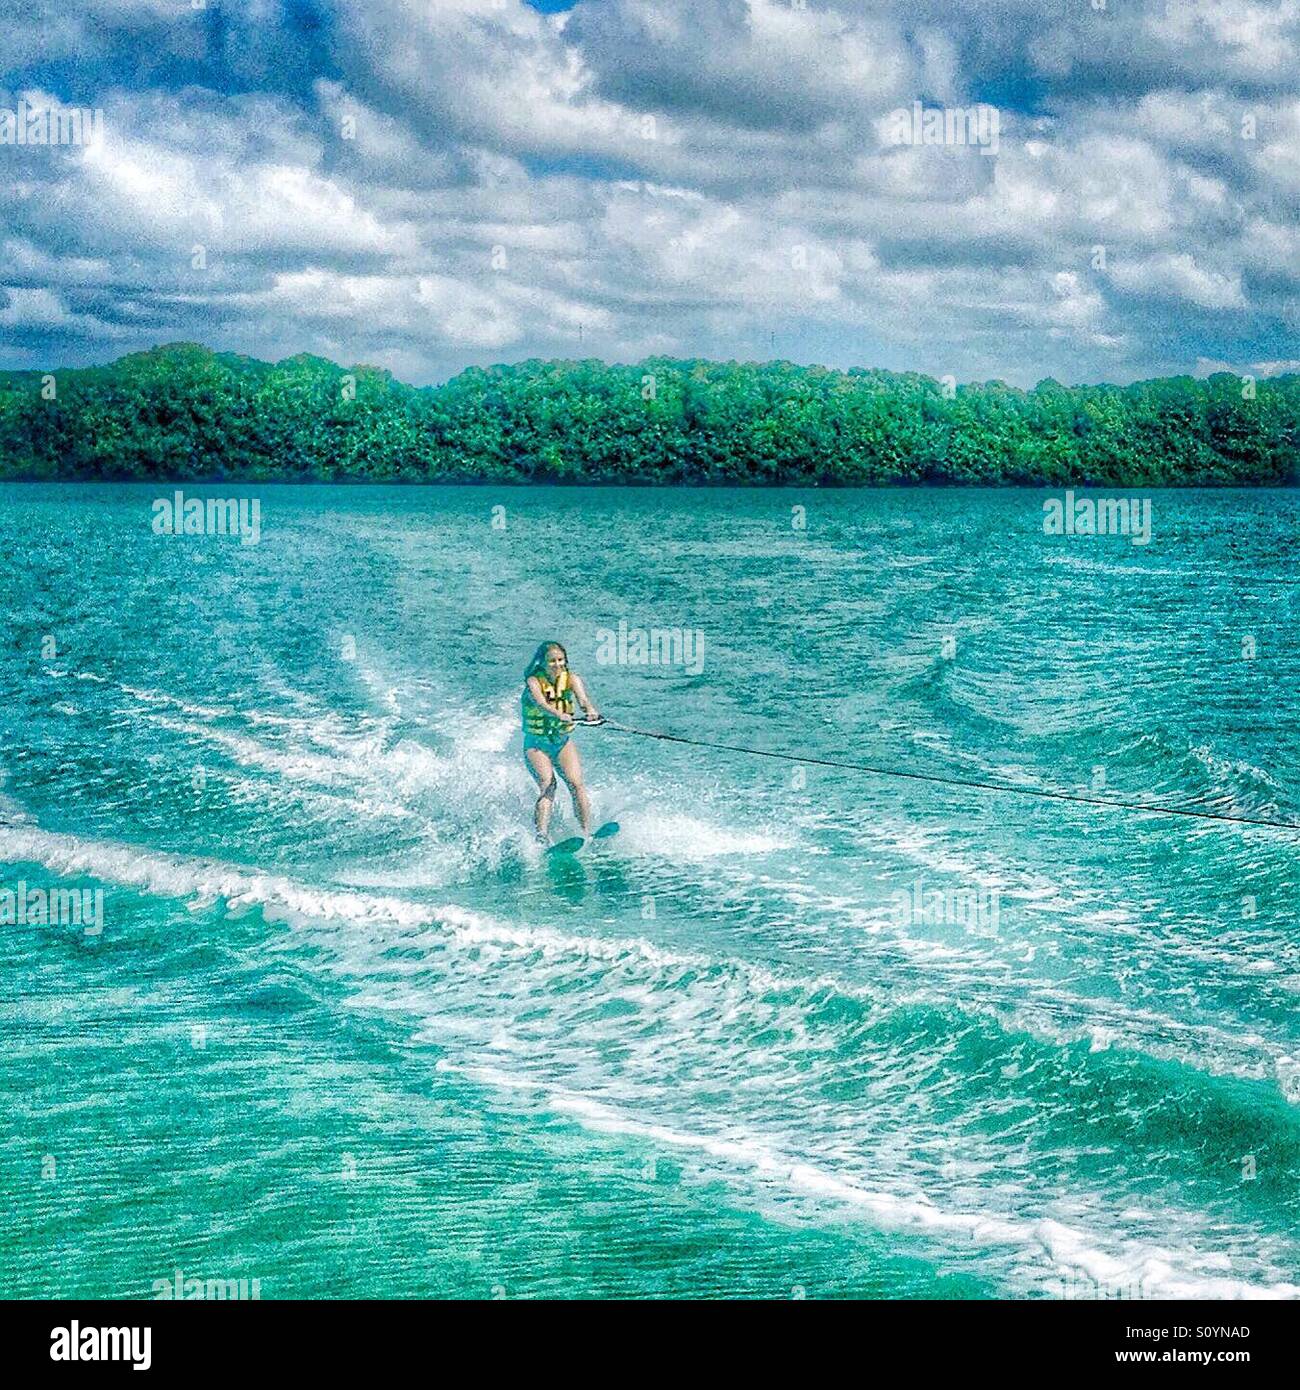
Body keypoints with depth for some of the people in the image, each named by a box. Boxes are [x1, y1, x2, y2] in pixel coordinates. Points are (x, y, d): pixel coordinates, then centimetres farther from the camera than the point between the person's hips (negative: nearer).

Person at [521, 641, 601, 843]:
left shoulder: (571, 679, -5)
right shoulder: (533, 681, -14)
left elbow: (582, 698, -25)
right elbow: (541, 703, -34)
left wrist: (590, 710, -49)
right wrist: (559, 715, -55)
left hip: (563, 742, 3)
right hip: (536, 744, -3)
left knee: (576, 783, -16)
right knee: (547, 784, -22)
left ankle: (587, 832, -17)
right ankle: (541, 835, -29)